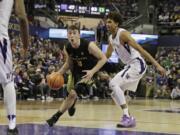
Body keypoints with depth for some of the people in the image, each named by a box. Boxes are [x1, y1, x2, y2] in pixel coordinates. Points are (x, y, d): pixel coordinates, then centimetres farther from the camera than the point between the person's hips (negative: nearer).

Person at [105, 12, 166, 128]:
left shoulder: (123, 34, -17)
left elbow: (141, 50, -22)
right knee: (116, 92, 10)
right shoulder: (111, 38, 11)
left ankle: (127, 117, -21)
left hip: (137, 65, -9)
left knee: (113, 84, -21)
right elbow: (107, 55, 28)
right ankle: (129, 118, 15)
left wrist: (157, 65, -26)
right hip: (130, 66, 9)